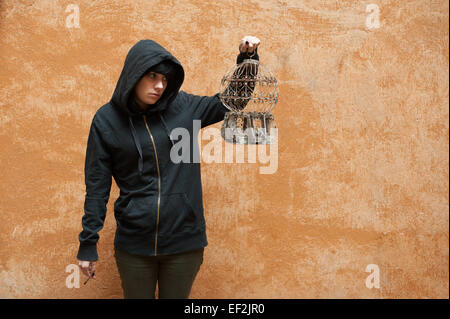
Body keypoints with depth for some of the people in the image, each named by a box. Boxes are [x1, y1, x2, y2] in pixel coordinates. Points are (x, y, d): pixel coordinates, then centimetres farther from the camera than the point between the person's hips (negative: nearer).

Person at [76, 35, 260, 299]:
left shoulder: (183, 106, 0)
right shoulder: (107, 119, -3)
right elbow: (97, 186, -1)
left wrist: (247, 58, 3)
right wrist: (88, 243, -2)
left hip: (184, 240, 1)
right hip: (133, 244, -1)